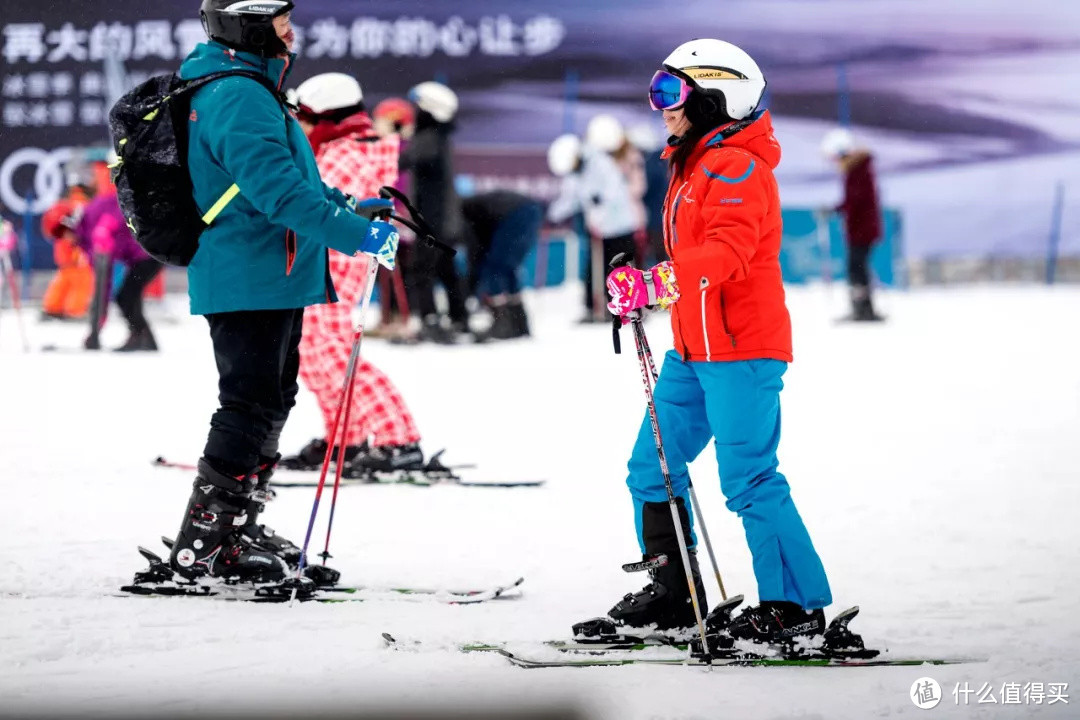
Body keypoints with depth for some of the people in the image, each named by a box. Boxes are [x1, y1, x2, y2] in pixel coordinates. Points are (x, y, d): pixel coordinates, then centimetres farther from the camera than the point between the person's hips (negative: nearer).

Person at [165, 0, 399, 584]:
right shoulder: (239, 98, -18)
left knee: (271, 403, 17)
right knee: (251, 406, -10)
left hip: (269, 281, 11)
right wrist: (356, 234, -27)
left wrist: (346, 206, 20)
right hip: (250, 279, -11)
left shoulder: (250, 91, 17)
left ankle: (237, 529, 24)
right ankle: (203, 544, -9)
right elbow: (278, 190, -27)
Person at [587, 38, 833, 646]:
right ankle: (675, 596, 20)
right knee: (653, 469, 10)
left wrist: (657, 283, -37)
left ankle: (797, 606, -4)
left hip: (741, 348, -10)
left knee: (748, 481, -10)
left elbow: (728, 251, -29)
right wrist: (641, 291, 25)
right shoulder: (694, 165, 18)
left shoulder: (736, 167, -14)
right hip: (694, 349, 10)